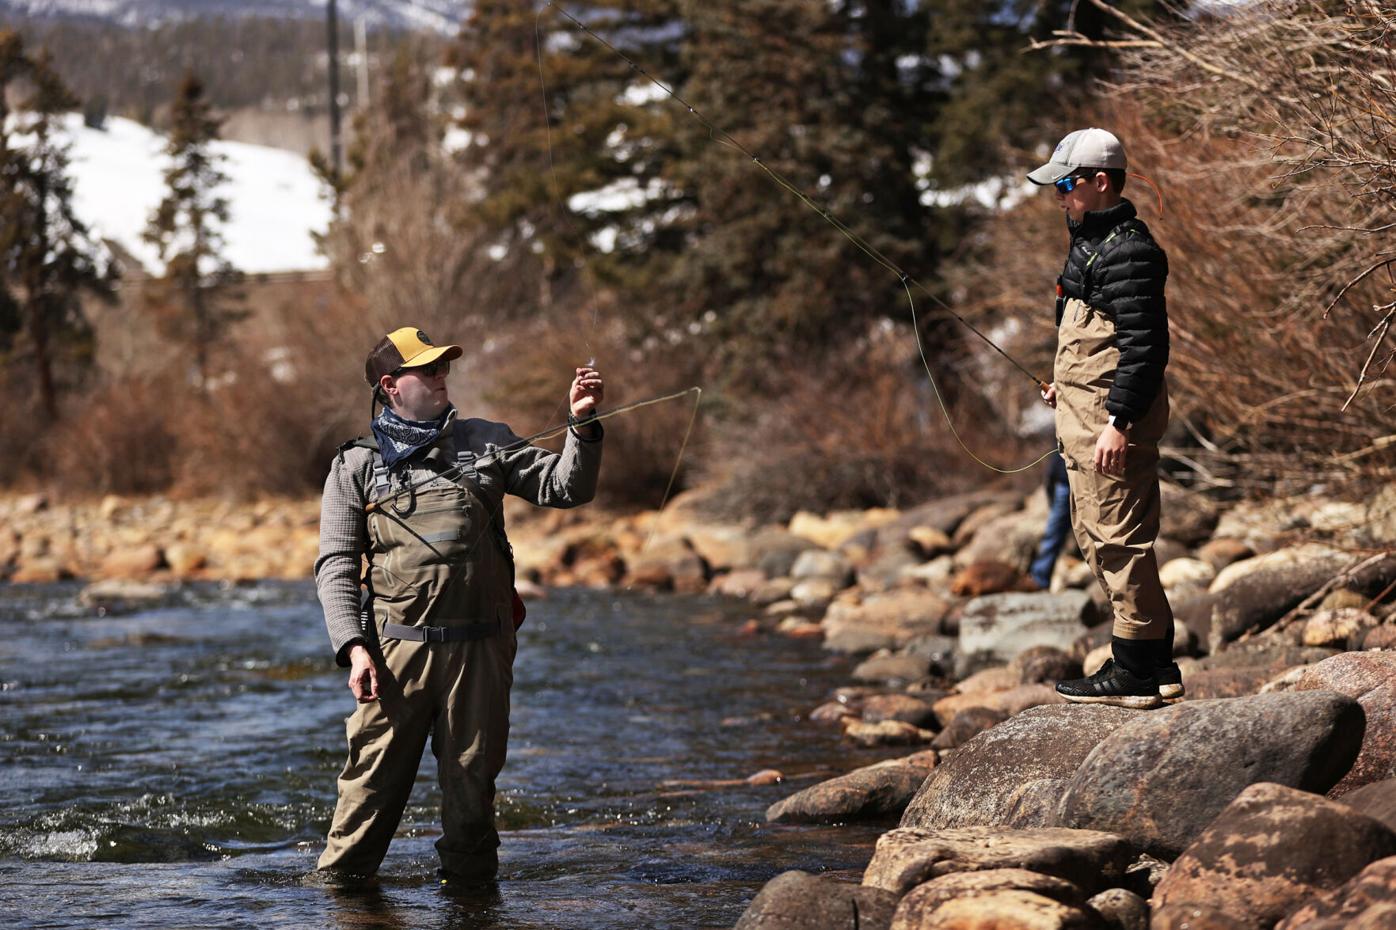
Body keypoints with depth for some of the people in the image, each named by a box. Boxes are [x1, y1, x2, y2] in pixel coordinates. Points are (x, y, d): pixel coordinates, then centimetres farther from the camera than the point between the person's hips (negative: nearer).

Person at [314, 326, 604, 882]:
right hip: (398, 647, -2)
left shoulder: (484, 443, 15)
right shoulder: (357, 466, 9)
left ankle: (467, 874, 18)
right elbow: (335, 567, 4)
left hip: (482, 647, 2)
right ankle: (341, 877, 7)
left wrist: (582, 424, -4)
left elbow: (565, 488, 13)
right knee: (374, 778, -4)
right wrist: (353, 647, -9)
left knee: (472, 778, 6)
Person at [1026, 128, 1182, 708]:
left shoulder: (1127, 252, -17)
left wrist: (1119, 421, -24)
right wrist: (1068, 383, 23)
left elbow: (1145, 345, -22)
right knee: (1096, 533, 15)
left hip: (1114, 419, -11)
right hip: (1083, 418, 11)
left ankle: (1135, 673, -2)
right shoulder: (1091, 242, 16)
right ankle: (1156, 665, 21)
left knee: (1118, 539, -7)